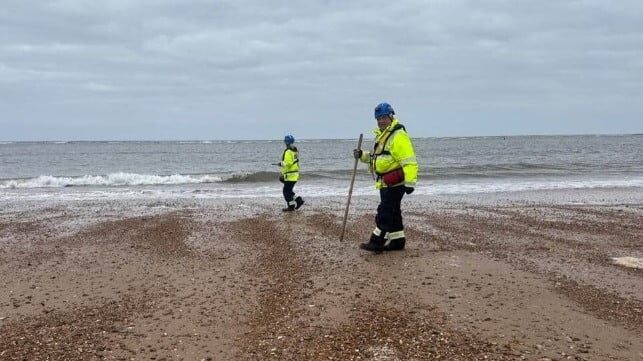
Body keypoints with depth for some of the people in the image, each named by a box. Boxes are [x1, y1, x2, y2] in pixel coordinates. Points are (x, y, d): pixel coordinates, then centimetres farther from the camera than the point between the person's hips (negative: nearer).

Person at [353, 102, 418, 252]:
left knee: (385, 212, -9)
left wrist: (410, 182, -27)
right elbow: (376, 156, 31)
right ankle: (397, 241, 22)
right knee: (393, 212, 14)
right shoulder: (382, 135, 18)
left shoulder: (398, 136, -16)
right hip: (385, 183, 10)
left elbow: (409, 161, -22)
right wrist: (362, 155, 13)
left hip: (395, 183, -10)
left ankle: (377, 242, -6)